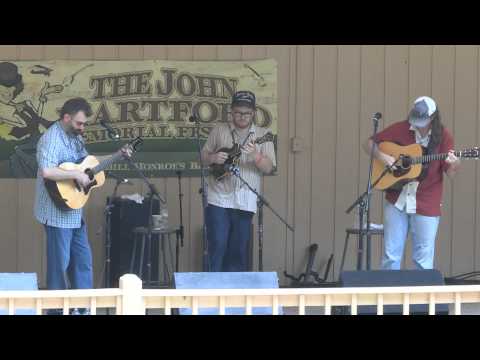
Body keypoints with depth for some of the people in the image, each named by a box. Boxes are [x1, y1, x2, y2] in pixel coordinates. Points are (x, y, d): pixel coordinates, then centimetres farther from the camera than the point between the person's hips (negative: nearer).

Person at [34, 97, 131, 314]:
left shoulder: (75, 137, 10)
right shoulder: (51, 139, -20)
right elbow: (46, 171, -35)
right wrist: (77, 175, -27)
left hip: (75, 212, 10)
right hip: (57, 213, -9)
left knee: (82, 259, 14)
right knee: (60, 263, -1)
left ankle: (83, 307, 24)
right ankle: (57, 309, 9)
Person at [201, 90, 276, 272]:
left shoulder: (263, 134, 6)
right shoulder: (219, 130, 7)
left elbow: (269, 168, -1)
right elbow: (203, 156, 12)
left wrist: (256, 156, -20)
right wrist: (213, 158, -10)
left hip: (245, 202, 1)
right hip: (219, 198, -1)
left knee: (239, 250, 4)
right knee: (217, 246, -7)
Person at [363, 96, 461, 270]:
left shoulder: (443, 136, -4)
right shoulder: (399, 129, -1)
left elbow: (450, 172, -3)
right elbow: (369, 144, 6)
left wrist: (453, 164, -26)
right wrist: (382, 156, -13)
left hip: (426, 206, -2)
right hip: (396, 201, 2)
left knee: (423, 261, 1)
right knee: (391, 256, 6)